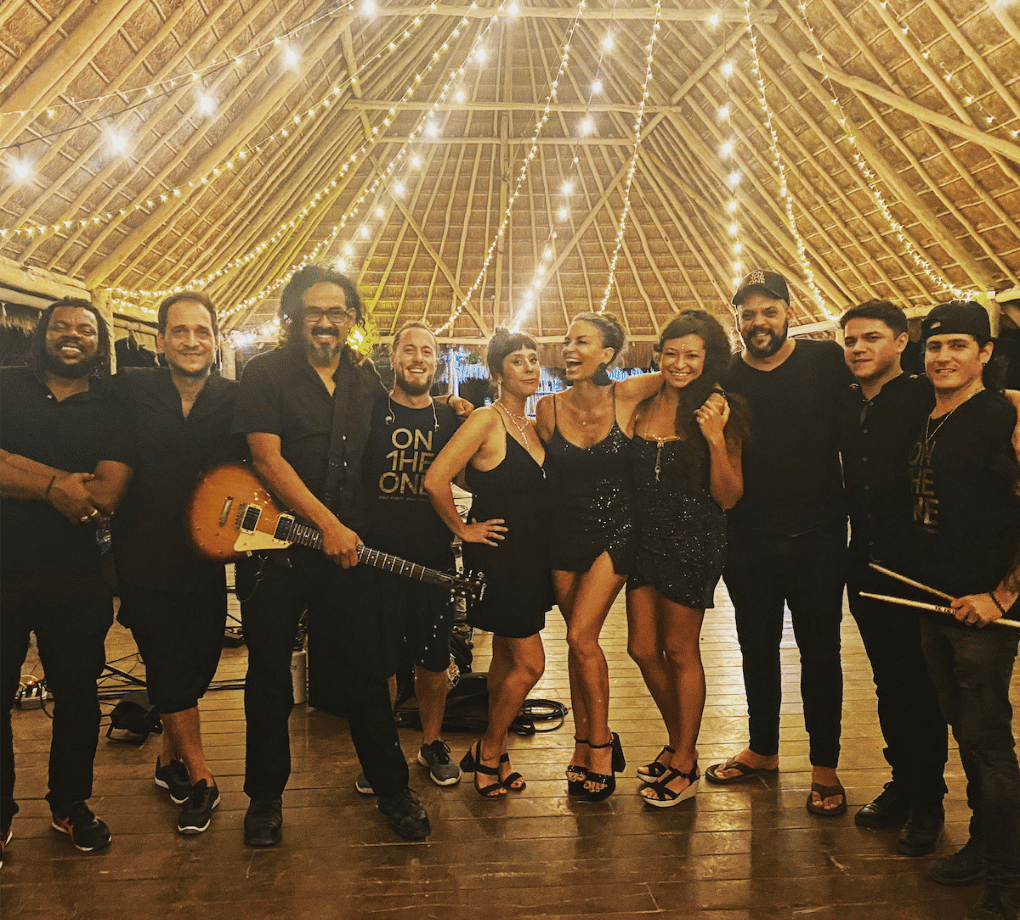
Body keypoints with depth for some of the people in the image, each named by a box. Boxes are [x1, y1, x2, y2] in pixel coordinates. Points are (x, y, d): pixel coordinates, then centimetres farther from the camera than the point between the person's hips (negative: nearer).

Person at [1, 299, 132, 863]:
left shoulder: (111, 413, 6)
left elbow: (106, 496, -8)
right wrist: (58, 484, -16)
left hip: (75, 580, 1)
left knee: (77, 696, 11)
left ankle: (70, 804, 30)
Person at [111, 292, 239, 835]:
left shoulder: (234, 399, -3)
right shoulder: (129, 390, -6)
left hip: (204, 560, 2)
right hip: (143, 560, -2)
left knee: (201, 661, 12)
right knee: (170, 666, 1)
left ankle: (170, 758, 37)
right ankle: (200, 779, 17)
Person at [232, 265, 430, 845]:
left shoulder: (367, 380, 10)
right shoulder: (267, 374, -3)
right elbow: (268, 459, -13)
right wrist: (328, 525, -18)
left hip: (348, 546, 3)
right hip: (276, 543, -3)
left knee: (368, 671, 6)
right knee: (269, 676, 7)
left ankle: (393, 789, 22)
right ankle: (266, 796, 26)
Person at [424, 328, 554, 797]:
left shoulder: (532, 427, 11)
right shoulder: (486, 419, -15)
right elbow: (435, 480, -23)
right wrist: (463, 529, -12)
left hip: (530, 556, 8)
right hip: (497, 553, -8)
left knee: (506, 658, 15)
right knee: (529, 661, -4)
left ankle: (494, 753, 29)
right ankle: (488, 753, 15)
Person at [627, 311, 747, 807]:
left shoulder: (719, 413, -7)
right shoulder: (643, 407, 5)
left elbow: (728, 497, -11)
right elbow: (624, 474, 17)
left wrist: (716, 439, -20)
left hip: (694, 544, -5)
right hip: (646, 540, 5)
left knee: (680, 651, 5)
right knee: (643, 648, 10)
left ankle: (685, 764, 23)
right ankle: (677, 741, 34)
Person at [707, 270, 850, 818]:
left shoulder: (827, 362, -3)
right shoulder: (723, 378, 2)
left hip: (818, 536, -2)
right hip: (749, 540, 2)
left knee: (820, 651, 8)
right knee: (757, 648, 15)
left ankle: (824, 767, 23)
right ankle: (762, 750, 33)